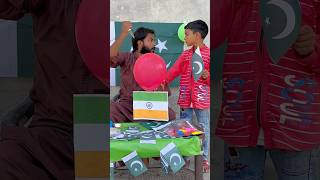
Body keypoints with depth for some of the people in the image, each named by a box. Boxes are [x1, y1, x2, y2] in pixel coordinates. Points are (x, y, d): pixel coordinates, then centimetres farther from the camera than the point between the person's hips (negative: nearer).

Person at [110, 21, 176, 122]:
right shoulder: (127, 58, 1)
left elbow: (165, 91, 5)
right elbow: (111, 57, -22)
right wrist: (124, 34, -25)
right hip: (126, 104, -1)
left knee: (170, 115, -27)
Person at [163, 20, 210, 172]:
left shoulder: (208, 54, -6)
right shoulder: (185, 54, 10)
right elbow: (174, 70, 2)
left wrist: (207, 75, -26)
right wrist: (163, 81, -11)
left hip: (202, 99, -5)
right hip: (185, 98, 5)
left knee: (204, 129, 6)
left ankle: (205, 159, 19)